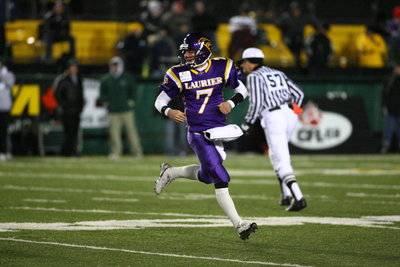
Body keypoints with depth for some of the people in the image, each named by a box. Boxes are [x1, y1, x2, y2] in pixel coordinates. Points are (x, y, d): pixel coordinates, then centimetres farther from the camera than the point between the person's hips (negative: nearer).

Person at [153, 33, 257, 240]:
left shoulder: (222, 67, 0)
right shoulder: (179, 74, -4)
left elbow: (242, 90, 11)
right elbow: (160, 101, 2)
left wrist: (231, 103, -9)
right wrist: (168, 112, -20)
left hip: (218, 130, 4)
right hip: (198, 133, -4)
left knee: (206, 176, 14)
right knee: (220, 180, -11)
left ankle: (170, 173, 38)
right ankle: (239, 225, -9)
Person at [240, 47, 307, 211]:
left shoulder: (254, 77, 0)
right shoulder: (278, 73, 21)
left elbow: (257, 103, -12)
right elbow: (298, 94, 16)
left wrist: (248, 122, -1)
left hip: (273, 118, -8)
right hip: (290, 115, 8)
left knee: (281, 161, -7)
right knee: (276, 155, 25)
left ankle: (298, 198, -19)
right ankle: (287, 195, 20)